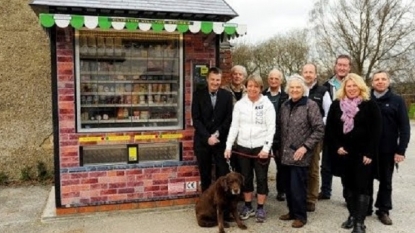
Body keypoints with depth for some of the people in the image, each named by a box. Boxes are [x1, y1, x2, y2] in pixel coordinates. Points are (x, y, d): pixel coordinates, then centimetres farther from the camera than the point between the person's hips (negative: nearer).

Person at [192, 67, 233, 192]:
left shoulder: (227, 95, 2)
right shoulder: (198, 94, -1)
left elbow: (229, 118, -1)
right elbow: (196, 119, -6)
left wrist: (217, 134, -13)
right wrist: (207, 137, -14)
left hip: (221, 140, 0)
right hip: (202, 140, 0)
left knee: (223, 173, 2)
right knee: (204, 173, 9)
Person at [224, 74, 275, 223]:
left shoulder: (267, 104, -3)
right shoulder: (239, 104, 4)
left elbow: (271, 128, -6)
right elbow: (234, 126, 3)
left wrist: (266, 147, -14)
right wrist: (228, 146, -4)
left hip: (261, 147, -2)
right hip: (243, 147, 2)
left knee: (261, 178, 5)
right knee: (246, 178, 11)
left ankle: (260, 208, 18)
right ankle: (248, 207, 26)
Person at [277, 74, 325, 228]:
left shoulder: (310, 105, -9)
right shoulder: (285, 106, 9)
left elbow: (319, 129, -12)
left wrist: (305, 147, -16)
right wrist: (280, 148, 13)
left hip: (300, 155, -5)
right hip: (285, 154, 6)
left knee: (297, 186, 0)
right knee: (288, 186, 13)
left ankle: (300, 216, 16)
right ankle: (292, 211, 29)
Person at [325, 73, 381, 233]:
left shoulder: (370, 105, -3)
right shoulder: (336, 105, 6)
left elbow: (375, 131, -6)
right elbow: (329, 128, 5)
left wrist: (370, 153, -12)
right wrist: (336, 147, -6)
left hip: (363, 154, -3)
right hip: (343, 153, 3)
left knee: (362, 187, -1)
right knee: (348, 186, 12)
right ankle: (352, 215, 26)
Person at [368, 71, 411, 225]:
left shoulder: (397, 101, -1)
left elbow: (404, 127, -3)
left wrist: (401, 150, -9)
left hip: (388, 150, -1)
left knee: (385, 181, 11)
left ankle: (383, 211, 23)